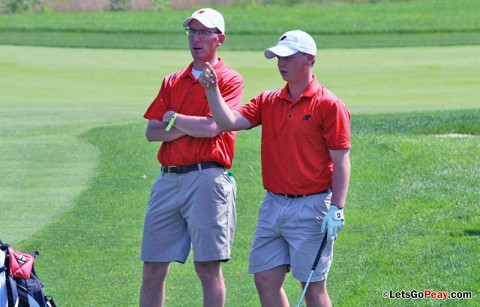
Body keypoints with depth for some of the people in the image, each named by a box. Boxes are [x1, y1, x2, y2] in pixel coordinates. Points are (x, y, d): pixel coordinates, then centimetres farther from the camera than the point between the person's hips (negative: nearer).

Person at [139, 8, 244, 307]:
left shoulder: (229, 80, 1)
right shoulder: (172, 82, 18)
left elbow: (213, 127, -13)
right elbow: (152, 132, 8)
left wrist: (174, 119, 2)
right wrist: (191, 127, -6)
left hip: (207, 179, -6)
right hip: (168, 179, 6)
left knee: (208, 268, -3)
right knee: (153, 268, 4)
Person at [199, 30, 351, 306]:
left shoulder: (329, 105, -7)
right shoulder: (268, 102, 11)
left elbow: (341, 161, -10)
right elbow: (230, 122, 0)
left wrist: (337, 209, -16)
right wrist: (213, 90, -15)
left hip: (311, 207, -6)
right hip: (273, 205, 6)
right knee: (265, 279, 4)